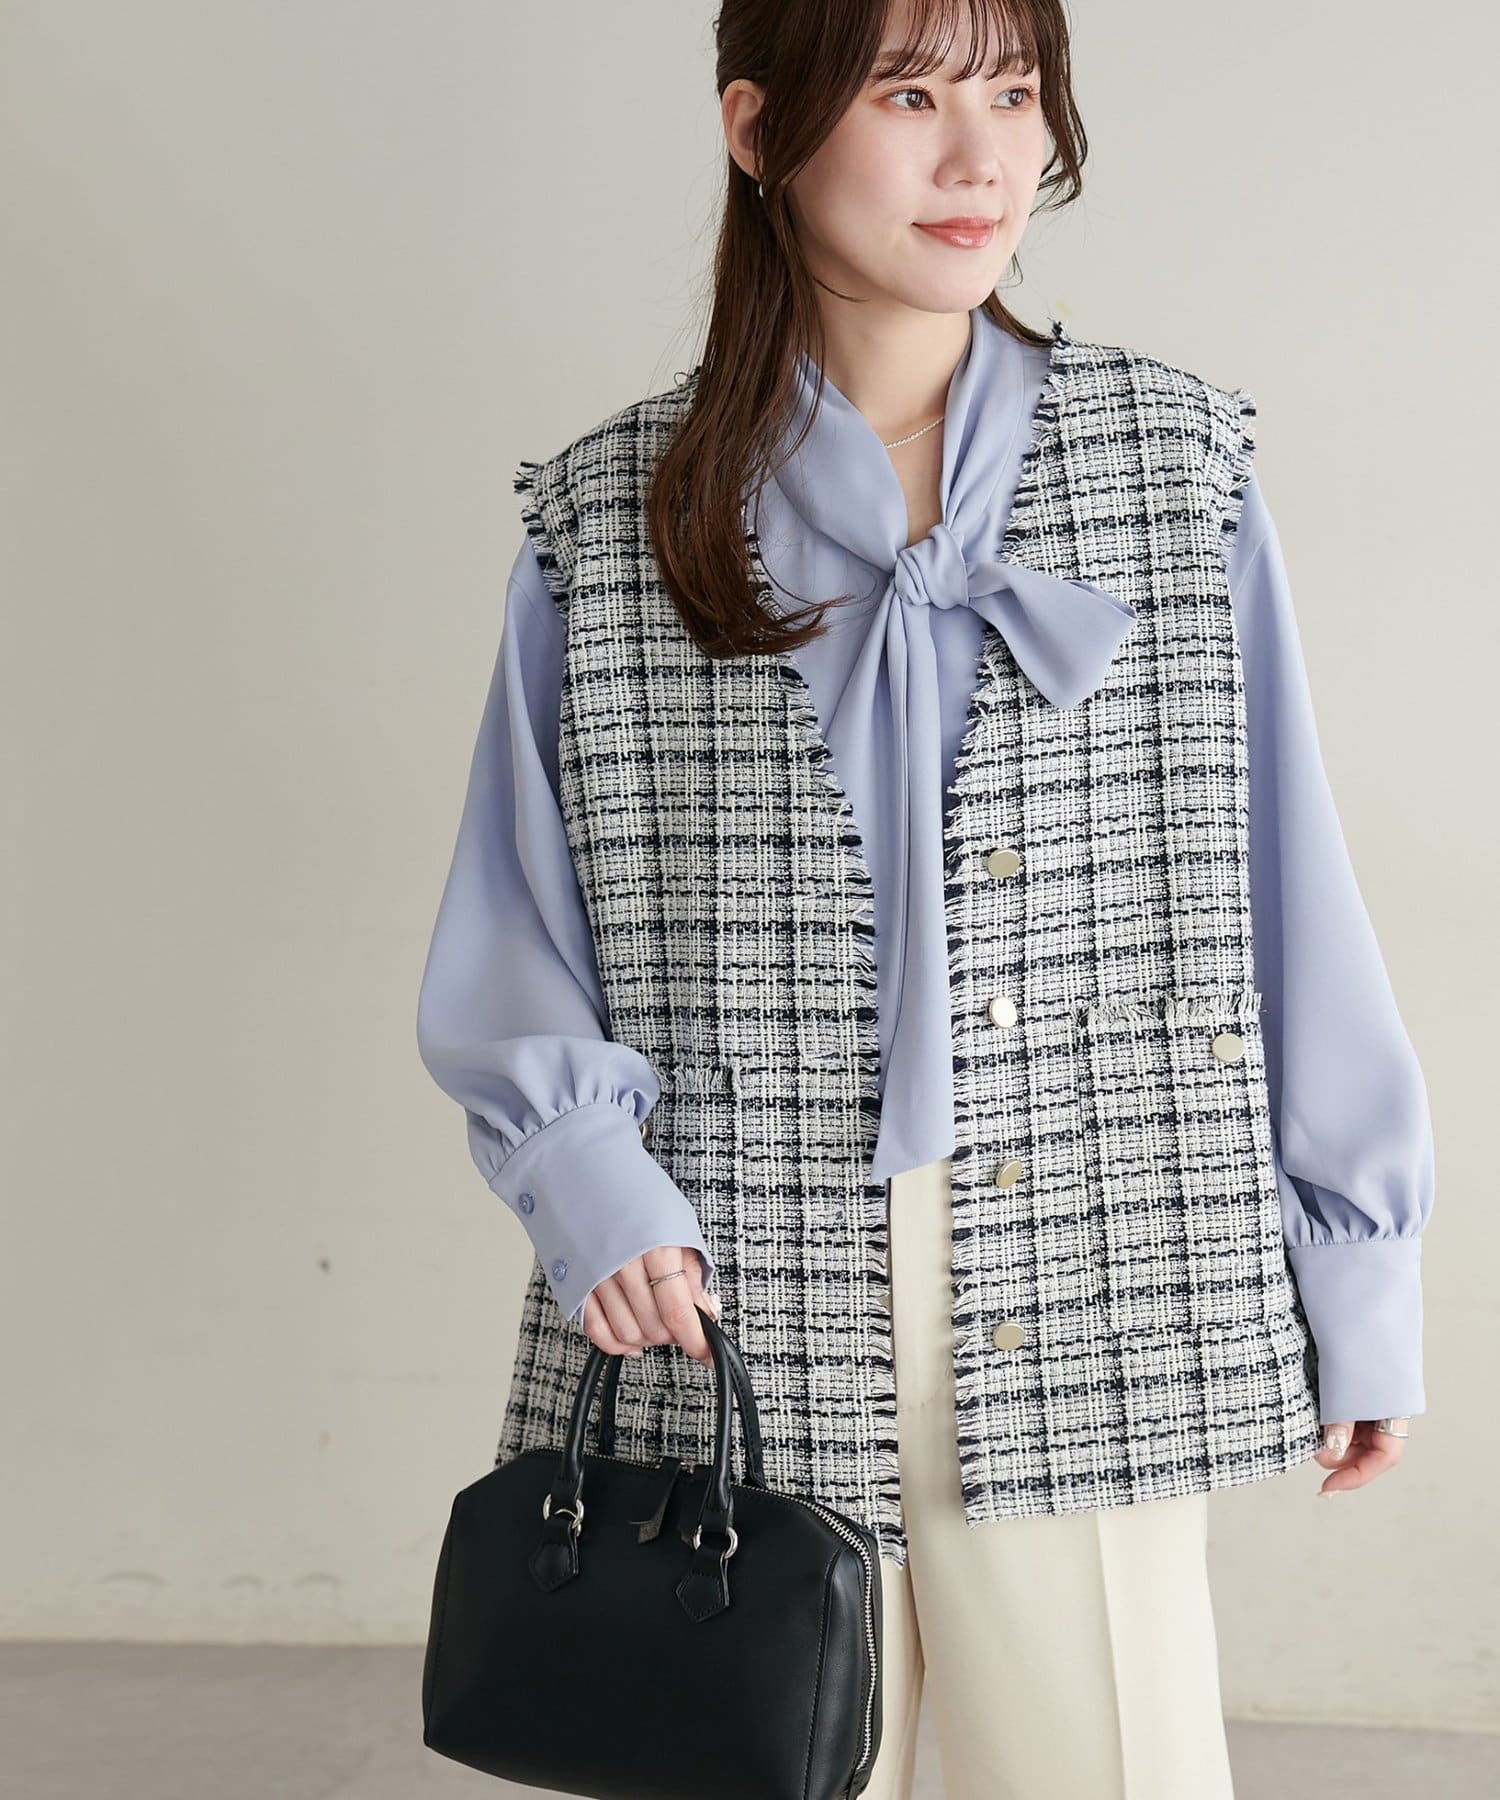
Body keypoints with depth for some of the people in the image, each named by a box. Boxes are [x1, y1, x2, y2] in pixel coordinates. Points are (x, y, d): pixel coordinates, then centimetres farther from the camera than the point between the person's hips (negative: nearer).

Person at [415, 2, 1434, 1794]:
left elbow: (1287, 903, 3)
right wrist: (584, 1171, -13)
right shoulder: (604, 522, 2)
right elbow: (508, 938, 5)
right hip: (732, 1325, 0)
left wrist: (1358, 1278, 3)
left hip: (1083, 1316, 0)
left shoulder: (1181, 469, 3)